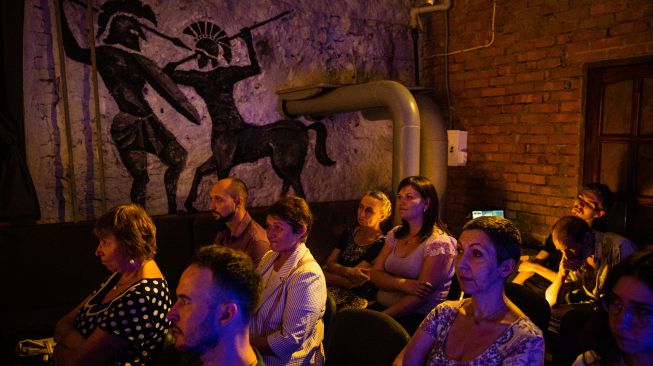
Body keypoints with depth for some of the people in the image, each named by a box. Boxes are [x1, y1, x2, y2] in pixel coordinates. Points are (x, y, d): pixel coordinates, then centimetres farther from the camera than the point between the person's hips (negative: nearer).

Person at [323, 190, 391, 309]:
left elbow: (351, 283, -13)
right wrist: (348, 271, -17)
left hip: (355, 298, -6)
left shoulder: (381, 244, -10)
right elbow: (330, 263, 4)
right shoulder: (350, 232, 13)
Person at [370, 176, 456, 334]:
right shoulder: (395, 234, 13)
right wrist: (403, 284, -13)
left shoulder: (438, 243, -9)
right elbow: (375, 274, 6)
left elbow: (420, 296, -15)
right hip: (382, 306, 6)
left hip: (417, 317, -6)